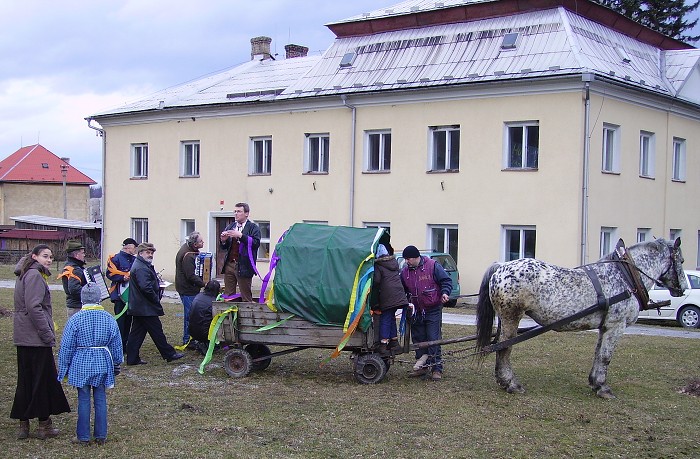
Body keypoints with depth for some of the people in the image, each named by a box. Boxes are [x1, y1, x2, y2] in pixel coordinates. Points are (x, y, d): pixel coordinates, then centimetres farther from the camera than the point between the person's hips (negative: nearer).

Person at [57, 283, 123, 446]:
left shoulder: (75, 319, -9)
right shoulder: (108, 318, -2)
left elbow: (66, 347, -6)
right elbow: (117, 345, 5)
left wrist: (63, 368, 4)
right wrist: (117, 364, 18)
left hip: (81, 365, -2)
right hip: (102, 364, 2)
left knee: (84, 400, 5)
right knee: (100, 399, 9)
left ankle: (83, 437, 12)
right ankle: (101, 436, 14)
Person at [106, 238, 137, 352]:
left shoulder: (134, 259, 15)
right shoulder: (116, 259, -8)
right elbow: (110, 274, -13)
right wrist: (123, 278, -25)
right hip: (120, 294, -8)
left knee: (128, 321, 11)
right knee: (120, 320, -7)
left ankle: (125, 344, 19)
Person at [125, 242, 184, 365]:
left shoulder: (142, 266, 18)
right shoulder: (141, 268, -18)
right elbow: (146, 287, -27)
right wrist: (156, 299, -16)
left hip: (138, 308, 11)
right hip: (146, 308, -11)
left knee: (137, 332, 10)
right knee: (156, 331, -2)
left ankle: (132, 358, 12)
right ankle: (169, 354, 5)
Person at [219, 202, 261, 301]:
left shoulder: (253, 228, -1)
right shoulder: (230, 227, 17)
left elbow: (256, 243, -17)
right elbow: (223, 247, 21)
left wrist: (240, 235, -22)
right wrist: (223, 240, -2)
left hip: (243, 266, -6)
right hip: (229, 264, 6)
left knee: (246, 297, 0)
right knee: (228, 295, 8)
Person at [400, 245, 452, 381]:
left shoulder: (432, 265, -9)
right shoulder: (405, 271, 5)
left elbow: (446, 280, -6)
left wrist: (445, 292, -21)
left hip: (433, 310, -5)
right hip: (417, 311, 5)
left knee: (434, 339, -6)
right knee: (418, 339, 9)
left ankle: (437, 369, -1)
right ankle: (422, 366, 20)